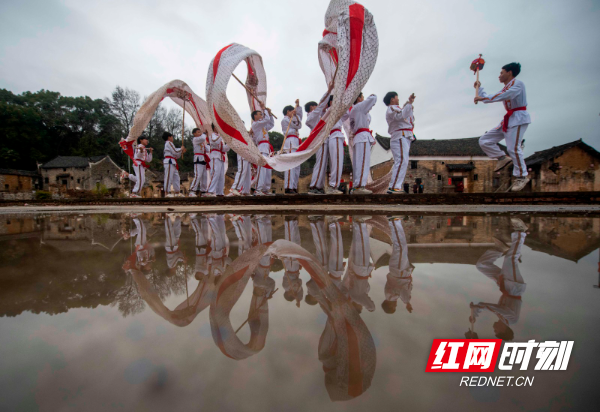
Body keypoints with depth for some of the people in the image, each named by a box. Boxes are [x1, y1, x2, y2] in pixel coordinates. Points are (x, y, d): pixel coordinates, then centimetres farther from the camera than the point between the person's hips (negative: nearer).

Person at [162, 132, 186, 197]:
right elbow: (175, 151, -13)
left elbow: (176, 156, 24)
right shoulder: (169, 143, -3)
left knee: (176, 177, 11)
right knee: (169, 177, -11)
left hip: (173, 163, 10)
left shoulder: (169, 144, 28)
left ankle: (177, 192, 15)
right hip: (169, 162, -10)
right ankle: (166, 193, -10)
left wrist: (181, 152, 15)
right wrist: (181, 149, 2)